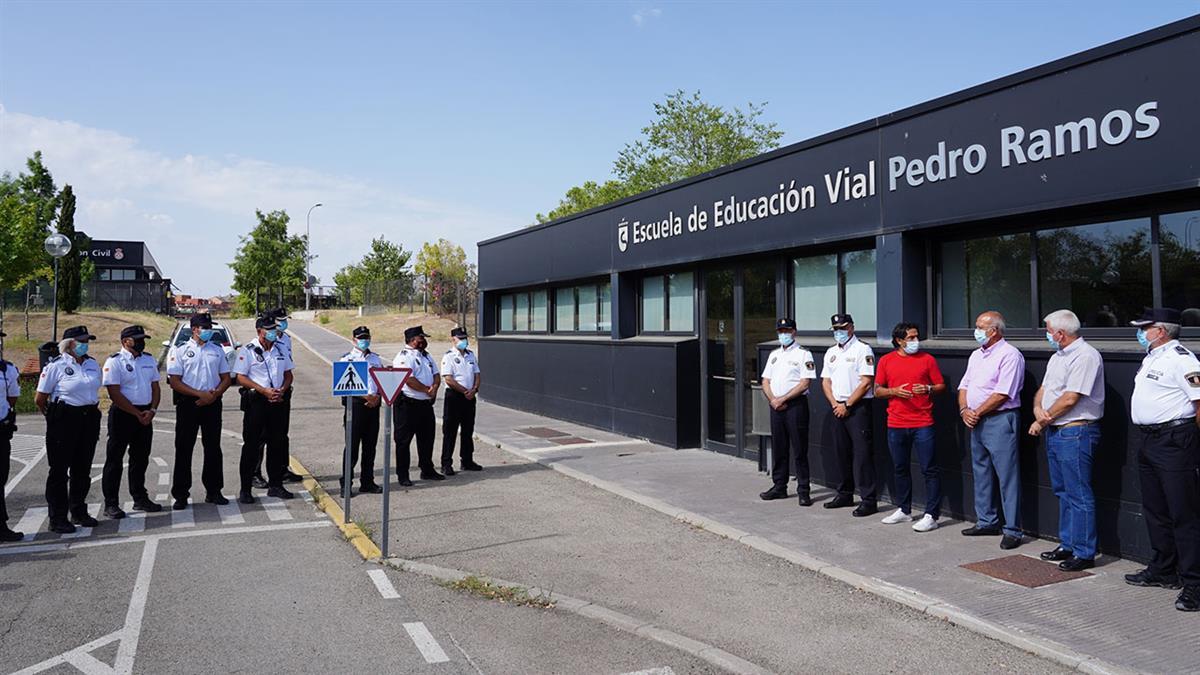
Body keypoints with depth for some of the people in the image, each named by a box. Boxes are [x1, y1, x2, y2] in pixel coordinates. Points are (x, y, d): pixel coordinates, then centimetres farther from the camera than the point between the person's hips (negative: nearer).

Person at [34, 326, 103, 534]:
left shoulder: (92, 364, 9)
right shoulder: (56, 366, -8)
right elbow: (40, 399, -4)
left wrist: (93, 411, 13)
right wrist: (55, 417, 4)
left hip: (89, 419, 6)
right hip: (65, 421, -6)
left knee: (82, 469, 13)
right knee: (59, 470, 2)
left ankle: (79, 512, 26)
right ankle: (57, 519, 9)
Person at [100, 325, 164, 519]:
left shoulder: (149, 360, 11)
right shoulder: (114, 362, -9)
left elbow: (155, 387, 13)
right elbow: (115, 394, -15)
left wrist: (152, 410, -4)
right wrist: (138, 414, -14)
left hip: (146, 414, 6)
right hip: (122, 414, -6)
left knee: (141, 459, 14)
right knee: (115, 460, 1)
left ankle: (140, 499, 24)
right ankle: (111, 504, 7)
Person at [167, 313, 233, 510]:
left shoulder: (217, 350, 11)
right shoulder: (179, 350, 0)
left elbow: (226, 378, 10)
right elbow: (174, 382, -7)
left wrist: (214, 394, -8)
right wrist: (200, 394, -15)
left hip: (212, 404, 3)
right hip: (188, 404, -3)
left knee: (213, 448, 7)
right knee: (184, 449, 1)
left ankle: (213, 491, 16)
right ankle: (181, 495, 9)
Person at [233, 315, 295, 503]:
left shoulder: (280, 349, 12)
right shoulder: (247, 350, -4)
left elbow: (288, 374, 16)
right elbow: (241, 378, -9)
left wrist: (282, 390, -4)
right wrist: (265, 391, -17)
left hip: (278, 401, 5)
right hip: (256, 401, -5)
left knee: (277, 443, 9)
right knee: (251, 444, -1)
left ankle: (275, 485, 20)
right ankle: (245, 489, 6)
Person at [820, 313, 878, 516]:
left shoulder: (862, 350, -6)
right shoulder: (831, 353, 16)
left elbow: (866, 383, -13)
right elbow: (826, 381, 15)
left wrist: (847, 405, -12)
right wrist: (835, 404, -1)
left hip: (858, 407, -7)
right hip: (838, 408, 7)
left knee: (861, 453, -8)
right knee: (841, 452, 12)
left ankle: (869, 499, -4)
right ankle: (845, 494, 23)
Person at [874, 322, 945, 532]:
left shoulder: (927, 359, 3)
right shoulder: (886, 361, 7)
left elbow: (941, 386, 6)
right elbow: (877, 391, 9)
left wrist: (928, 389, -14)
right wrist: (894, 391, -9)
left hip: (923, 424, -2)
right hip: (896, 425, 3)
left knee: (929, 469, -4)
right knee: (900, 468, 13)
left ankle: (931, 515, 1)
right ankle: (903, 510, 26)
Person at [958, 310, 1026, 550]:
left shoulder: (1009, 355, -11)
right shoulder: (976, 355, 16)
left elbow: (1002, 394, -18)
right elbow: (964, 386, 16)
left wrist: (977, 413, -12)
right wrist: (965, 410, -2)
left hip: (999, 420, -9)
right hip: (977, 422, 9)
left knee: (1007, 477, -4)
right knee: (980, 473, 15)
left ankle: (1012, 530, 1)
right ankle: (986, 521, 25)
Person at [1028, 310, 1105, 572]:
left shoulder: (1085, 356, -15)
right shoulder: (1057, 356, 16)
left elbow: (1070, 398, -20)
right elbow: (1043, 389, 16)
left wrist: (1043, 421, -10)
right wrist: (1037, 409, -6)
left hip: (1075, 433, -10)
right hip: (1054, 432, 10)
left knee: (1079, 495, -4)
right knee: (1063, 492, 17)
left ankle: (1084, 553, 4)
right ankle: (1067, 545, 27)